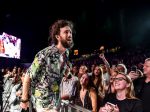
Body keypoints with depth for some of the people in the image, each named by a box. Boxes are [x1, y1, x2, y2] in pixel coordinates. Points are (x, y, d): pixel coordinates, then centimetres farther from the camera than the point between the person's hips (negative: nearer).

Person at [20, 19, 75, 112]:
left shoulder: (67, 53, -3)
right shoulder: (45, 54, -24)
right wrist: (24, 99, -12)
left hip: (56, 98, 7)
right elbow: (28, 76, -17)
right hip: (43, 98, -7)